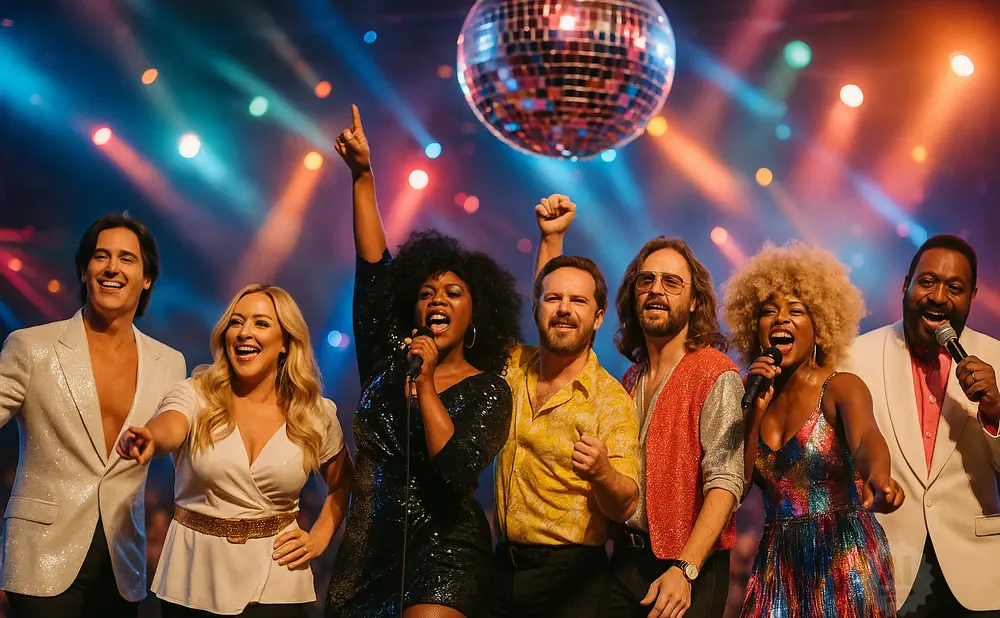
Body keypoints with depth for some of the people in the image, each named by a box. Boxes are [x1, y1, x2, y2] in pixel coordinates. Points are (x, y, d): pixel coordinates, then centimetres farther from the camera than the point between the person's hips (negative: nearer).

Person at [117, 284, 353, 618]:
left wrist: (318, 539, 1)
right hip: (193, 579, 0)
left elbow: (343, 486, 15)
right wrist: (148, 439, -52)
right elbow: (168, 427, -31)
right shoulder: (196, 395, -7)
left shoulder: (317, 414, -1)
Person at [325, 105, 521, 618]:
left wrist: (426, 385, -15)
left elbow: (459, 471, -16)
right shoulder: (388, 358, 9)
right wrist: (363, 177, -5)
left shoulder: (488, 392, -1)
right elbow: (372, 268, 2)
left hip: (443, 551, -4)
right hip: (368, 549, 4)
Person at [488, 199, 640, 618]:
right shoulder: (516, 367, 4)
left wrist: (601, 474, -36)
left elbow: (624, 506, -16)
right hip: (505, 566, 5)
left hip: (570, 576, -5)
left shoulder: (610, 400, -12)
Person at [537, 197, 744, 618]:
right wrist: (552, 238, 9)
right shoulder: (629, 379, 9)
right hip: (626, 561, 6)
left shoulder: (715, 375, -10)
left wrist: (685, 570, -29)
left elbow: (725, 481, -19)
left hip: (686, 569, -6)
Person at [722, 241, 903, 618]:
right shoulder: (755, 397, 7)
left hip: (845, 557, -4)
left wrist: (877, 478, -49)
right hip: (778, 562, 4)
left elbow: (866, 440, -26)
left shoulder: (842, 388, -5)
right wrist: (756, 410, -10)